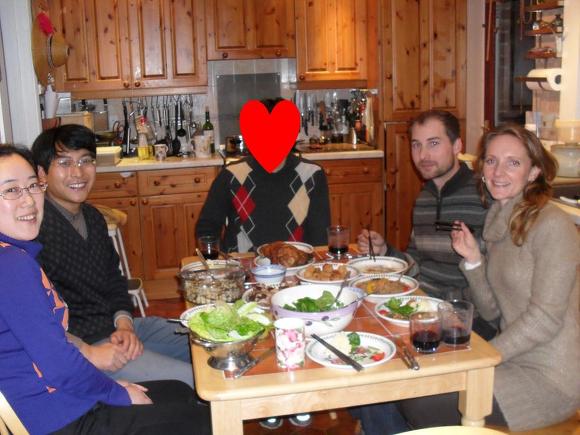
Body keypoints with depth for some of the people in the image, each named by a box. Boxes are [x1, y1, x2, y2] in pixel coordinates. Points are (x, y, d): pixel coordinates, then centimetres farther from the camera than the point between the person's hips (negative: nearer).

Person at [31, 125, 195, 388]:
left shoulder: (93, 217, 11)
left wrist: (124, 324, -3)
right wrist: (89, 353, -24)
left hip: (121, 327, 9)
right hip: (79, 343, -9)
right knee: (190, 380, -20)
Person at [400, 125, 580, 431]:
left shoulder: (552, 225, -16)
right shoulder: (499, 222, 8)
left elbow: (545, 318, -19)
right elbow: (491, 311, 8)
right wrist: (472, 259, -5)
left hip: (550, 378, -7)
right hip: (514, 360, 7)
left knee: (420, 406, -15)